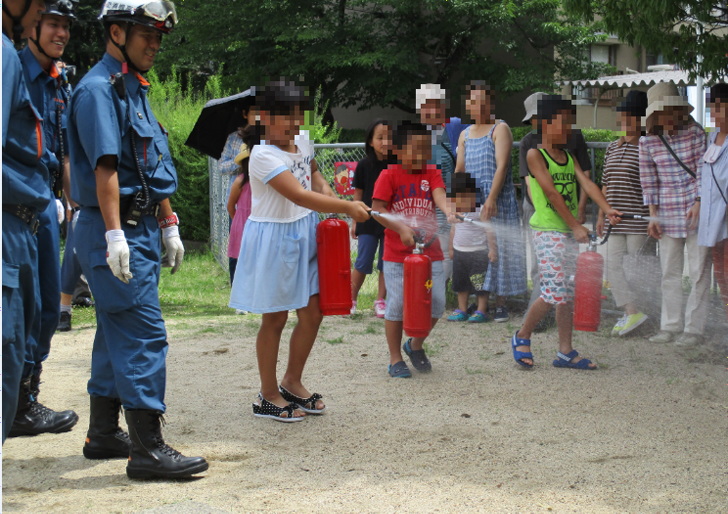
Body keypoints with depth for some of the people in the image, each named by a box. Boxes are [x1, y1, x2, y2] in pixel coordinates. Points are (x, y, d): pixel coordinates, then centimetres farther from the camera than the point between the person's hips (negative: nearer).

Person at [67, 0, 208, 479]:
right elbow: (104, 166, -20)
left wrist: (168, 226, 22)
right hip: (116, 229, -10)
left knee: (119, 332, 14)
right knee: (144, 332, -12)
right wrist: (114, 233, -26)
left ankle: (104, 434, 22)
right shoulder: (98, 88, -11)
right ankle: (148, 447, -11)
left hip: (142, 228, 10)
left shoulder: (136, 89, 19)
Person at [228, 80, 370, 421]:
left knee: (312, 313, 9)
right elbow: (299, 196, -31)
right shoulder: (263, 156, -22)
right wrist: (346, 207, -36)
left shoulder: (302, 141, 3)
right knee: (275, 318, 4)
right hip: (274, 240, -7)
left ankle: (292, 382, 28)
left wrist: (325, 190, 3)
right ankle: (268, 395, 18)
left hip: (304, 235, 7)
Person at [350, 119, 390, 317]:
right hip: (368, 222, -1)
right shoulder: (364, 165, -4)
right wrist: (355, 222, 6)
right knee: (362, 263, 2)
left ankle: (381, 301, 20)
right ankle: (351, 299, 17)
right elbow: (358, 194, 4)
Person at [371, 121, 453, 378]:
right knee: (397, 305, -1)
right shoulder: (389, 175, -4)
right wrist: (401, 229, -20)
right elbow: (376, 209, -9)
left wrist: (448, 211, -35)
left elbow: (439, 195, -13)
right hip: (396, 255, -3)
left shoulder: (432, 174, 6)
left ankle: (415, 345, 28)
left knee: (436, 303, 2)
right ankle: (395, 359, 15)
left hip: (430, 251, 3)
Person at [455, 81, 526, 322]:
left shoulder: (500, 129, -4)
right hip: (471, 202, 6)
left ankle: (500, 304, 0)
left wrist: (491, 198, -23)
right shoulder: (465, 134, 15)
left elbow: (501, 166, -14)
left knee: (497, 247, -5)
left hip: (497, 202, -6)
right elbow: (459, 169, 17)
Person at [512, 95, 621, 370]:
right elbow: (551, 192, -13)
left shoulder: (569, 157, 15)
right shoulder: (535, 154, -7)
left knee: (568, 294, 7)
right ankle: (522, 337, 8)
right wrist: (576, 226, -17)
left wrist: (607, 208, -14)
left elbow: (586, 183, 2)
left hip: (570, 233, 7)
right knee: (554, 292, -12)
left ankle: (566, 352, 13)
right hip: (547, 231, -7)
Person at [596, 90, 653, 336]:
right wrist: (601, 214, 18)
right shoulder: (612, 147, 15)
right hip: (616, 221, 7)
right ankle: (631, 312, 3)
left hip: (639, 221, -7)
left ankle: (636, 311, 10)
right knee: (614, 265, 1)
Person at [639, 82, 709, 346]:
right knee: (669, 272, 8)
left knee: (698, 271, -1)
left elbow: (704, 170, -4)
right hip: (668, 212, 3)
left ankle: (694, 328, 6)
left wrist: (698, 203, -14)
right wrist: (653, 216, 2)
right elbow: (649, 181, 6)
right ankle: (670, 326, 18)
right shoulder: (648, 142, 2)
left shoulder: (695, 132, -5)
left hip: (695, 208, -3)